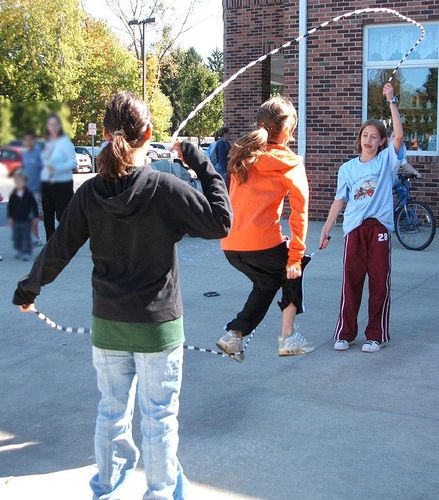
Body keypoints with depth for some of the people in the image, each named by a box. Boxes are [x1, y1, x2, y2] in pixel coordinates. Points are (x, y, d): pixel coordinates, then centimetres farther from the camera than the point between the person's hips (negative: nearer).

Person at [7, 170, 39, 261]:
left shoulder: (28, 194, -8)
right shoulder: (13, 194, -1)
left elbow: (34, 204, -2)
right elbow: (9, 206, 3)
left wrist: (35, 216, -3)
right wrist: (9, 217, 0)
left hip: (26, 219, -3)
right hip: (16, 220, 3)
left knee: (26, 237, 0)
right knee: (16, 236, 10)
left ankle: (27, 253, 6)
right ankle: (19, 251, 25)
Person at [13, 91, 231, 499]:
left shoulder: (90, 192, -7)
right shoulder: (166, 188, -17)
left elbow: (58, 251, -1)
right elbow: (220, 223, -9)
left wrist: (28, 289, 16)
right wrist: (202, 166, -3)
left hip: (107, 325, 4)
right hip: (158, 326, -3)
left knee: (111, 410, 19)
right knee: (159, 416, 12)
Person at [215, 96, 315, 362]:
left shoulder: (242, 155, 13)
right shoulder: (290, 164, -2)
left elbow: (234, 200, 15)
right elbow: (299, 213, -6)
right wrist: (296, 255, -3)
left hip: (230, 245, 5)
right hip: (262, 243, -5)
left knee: (267, 283, 30)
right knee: (293, 270, 25)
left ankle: (235, 335, 20)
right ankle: (288, 337, 23)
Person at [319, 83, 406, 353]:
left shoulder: (387, 161, 5)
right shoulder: (347, 168, 10)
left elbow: (399, 135, -11)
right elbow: (340, 201, 10)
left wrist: (392, 101, -13)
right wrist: (326, 230, 6)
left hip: (380, 227, -1)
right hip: (354, 229, 2)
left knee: (380, 282, 3)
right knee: (351, 281, 3)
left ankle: (376, 335, 12)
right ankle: (345, 333, 12)